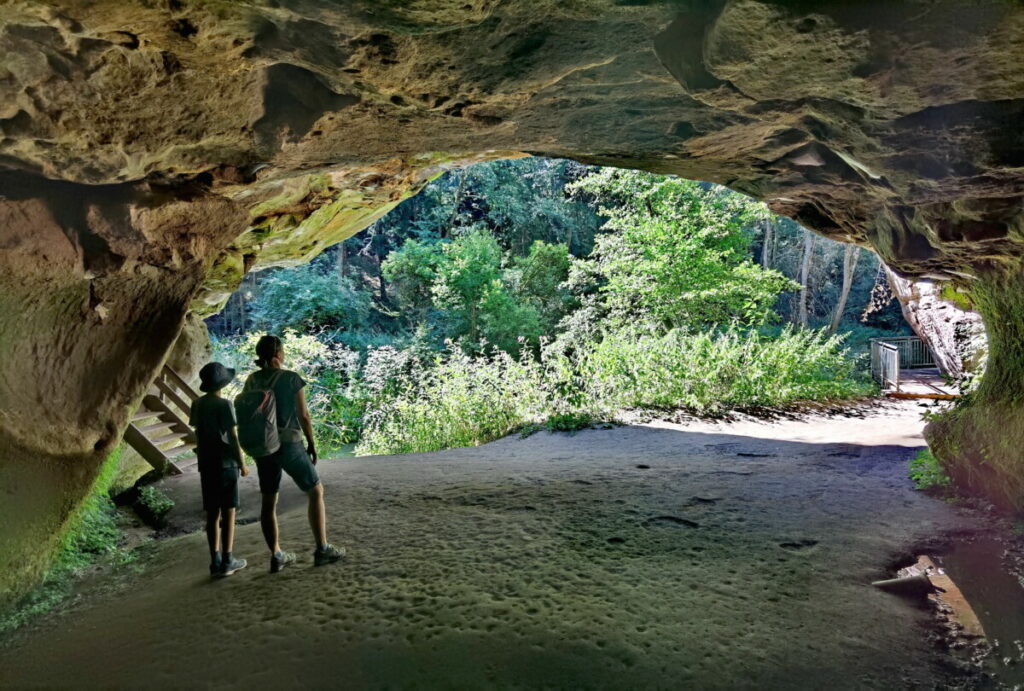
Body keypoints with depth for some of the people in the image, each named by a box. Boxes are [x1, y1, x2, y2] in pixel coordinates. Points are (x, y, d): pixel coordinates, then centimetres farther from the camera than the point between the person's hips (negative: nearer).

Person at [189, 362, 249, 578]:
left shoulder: (197, 404, 5)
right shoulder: (224, 405, -13)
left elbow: (198, 434, 11)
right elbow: (233, 437, -12)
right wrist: (242, 464, -4)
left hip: (206, 464, 6)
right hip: (226, 463, -6)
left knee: (212, 513, 8)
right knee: (228, 512, 1)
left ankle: (215, 561, 9)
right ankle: (227, 561, 2)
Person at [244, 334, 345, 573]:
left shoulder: (252, 380, 3)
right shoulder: (292, 378, -12)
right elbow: (303, 415, -11)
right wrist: (312, 444, 1)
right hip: (289, 446, -5)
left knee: (269, 502, 13)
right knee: (316, 492, 9)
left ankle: (276, 556, 14)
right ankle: (322, 549, 9)